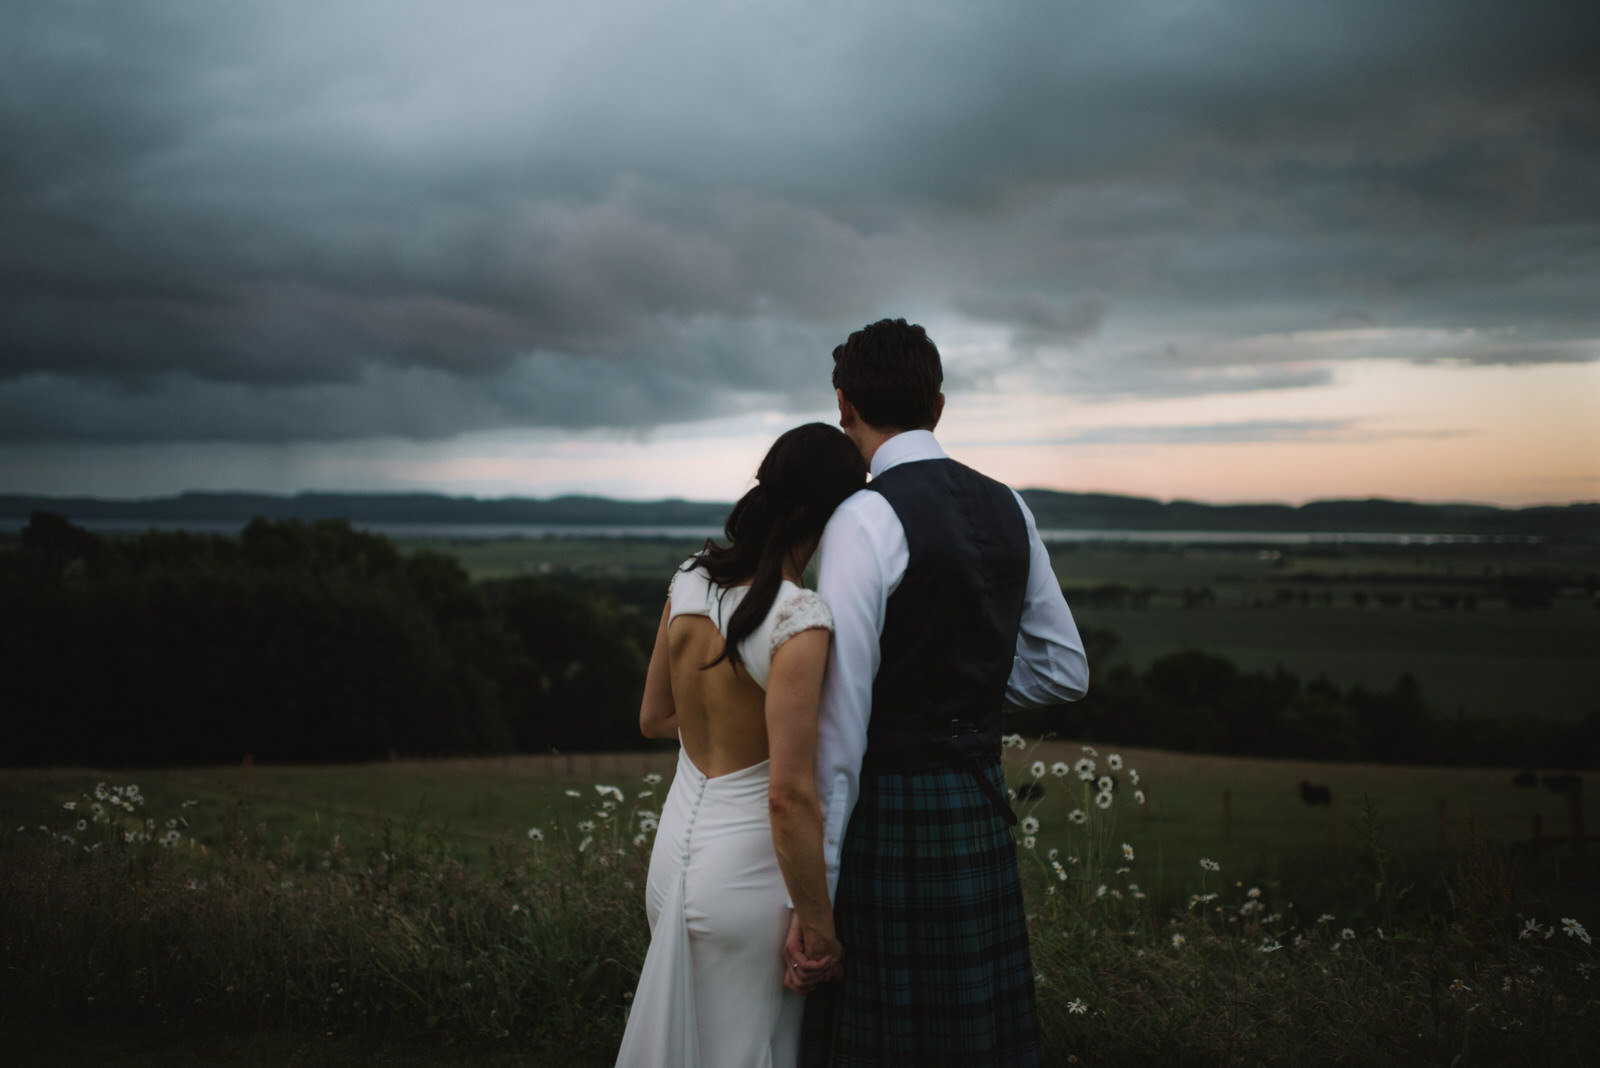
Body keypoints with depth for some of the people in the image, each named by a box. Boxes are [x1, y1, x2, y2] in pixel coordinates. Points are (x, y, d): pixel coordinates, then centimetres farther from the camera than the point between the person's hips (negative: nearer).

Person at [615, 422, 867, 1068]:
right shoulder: (799, 618, -23)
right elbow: (789, 795, -24)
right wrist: (818, 926, -15)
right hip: (746, 871, -7)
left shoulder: (690, 580, -2)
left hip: (674, 851, 7)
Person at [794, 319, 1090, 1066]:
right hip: (980, 808, 7)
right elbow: (1064, 671, 15)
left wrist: (811, 896, -16)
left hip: (889, 814, -7)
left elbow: (839, 719, -19)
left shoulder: (865, 520, -15)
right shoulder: (1007, 509, 8)